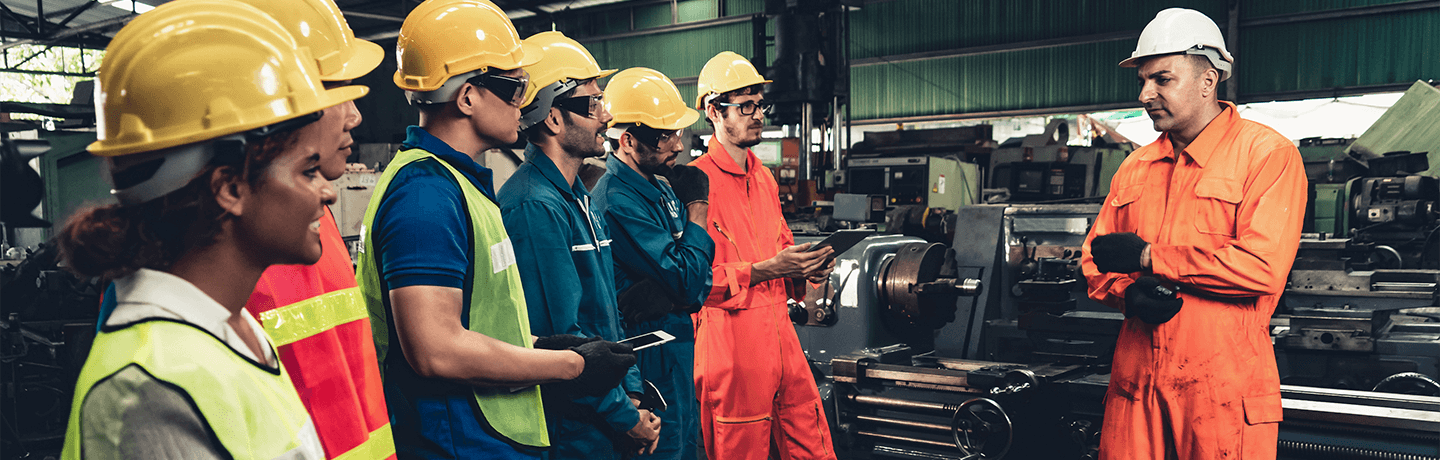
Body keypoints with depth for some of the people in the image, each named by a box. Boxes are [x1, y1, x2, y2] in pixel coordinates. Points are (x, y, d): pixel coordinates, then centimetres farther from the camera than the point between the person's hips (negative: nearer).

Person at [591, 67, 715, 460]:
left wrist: (665, 293, -11)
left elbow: (702, 279, 9)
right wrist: (697, 206, -11)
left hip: (680, 344, 9)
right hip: (655, 355, -9)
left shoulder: (661, 185, 8)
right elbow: (688, 280, -22)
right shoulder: (617, 200, -21)